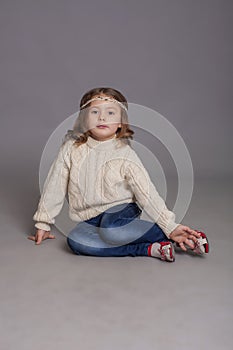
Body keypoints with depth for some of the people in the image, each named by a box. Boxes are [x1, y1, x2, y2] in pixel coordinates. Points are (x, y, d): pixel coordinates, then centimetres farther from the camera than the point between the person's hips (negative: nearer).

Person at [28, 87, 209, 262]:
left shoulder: (125, 154, -10)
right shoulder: (72, 149, -4)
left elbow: (147, 193, -13)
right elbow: (55, 187, 4)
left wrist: (170, 226, -22)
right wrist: (43, 223, 7)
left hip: (121, 210, -3)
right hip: (90, 219, 4)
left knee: (111, 229, -37)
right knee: (75, 241, -29)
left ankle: (172, 236, -19)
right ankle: (149, 249, -27)